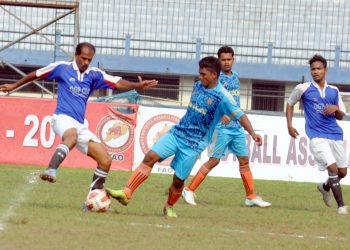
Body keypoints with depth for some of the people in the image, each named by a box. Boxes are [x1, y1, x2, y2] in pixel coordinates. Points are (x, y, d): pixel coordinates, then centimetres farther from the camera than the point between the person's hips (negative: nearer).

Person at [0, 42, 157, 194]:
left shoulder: (94, 75, 11)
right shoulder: (62, 68, 4)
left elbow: (117, 83, 1)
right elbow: (36, 75, 16)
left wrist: (137, 85, -16)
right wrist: (14, 86, 23)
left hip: (80, 125, 5)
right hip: (63, 118, -5)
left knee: (105, 160, -4)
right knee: (72, 136, -42)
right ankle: (51, 171, -57)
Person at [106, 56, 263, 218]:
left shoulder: (222, 97, -13)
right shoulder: (197, 86, 8)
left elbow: (240, 115, -16)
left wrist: (252, 134, -27)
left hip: (194, 144, -5)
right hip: (177, 132, 5)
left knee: (178, 179, -2)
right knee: (151, 157, -12)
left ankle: (169, 207, 27)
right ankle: (126, 193, -13)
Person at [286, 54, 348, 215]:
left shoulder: (334, 91, 9)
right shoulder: (303, 89, 0)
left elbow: (341, 116, 14)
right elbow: (290, 104, 15)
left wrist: (336, 109, -9)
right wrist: (289, 126, 5)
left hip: (335, 135, 5)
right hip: (317, 136, -4)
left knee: (342, 172, 9)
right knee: (332, 168, -19)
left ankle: (325, 187, 41)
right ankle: (341, 205, -12)